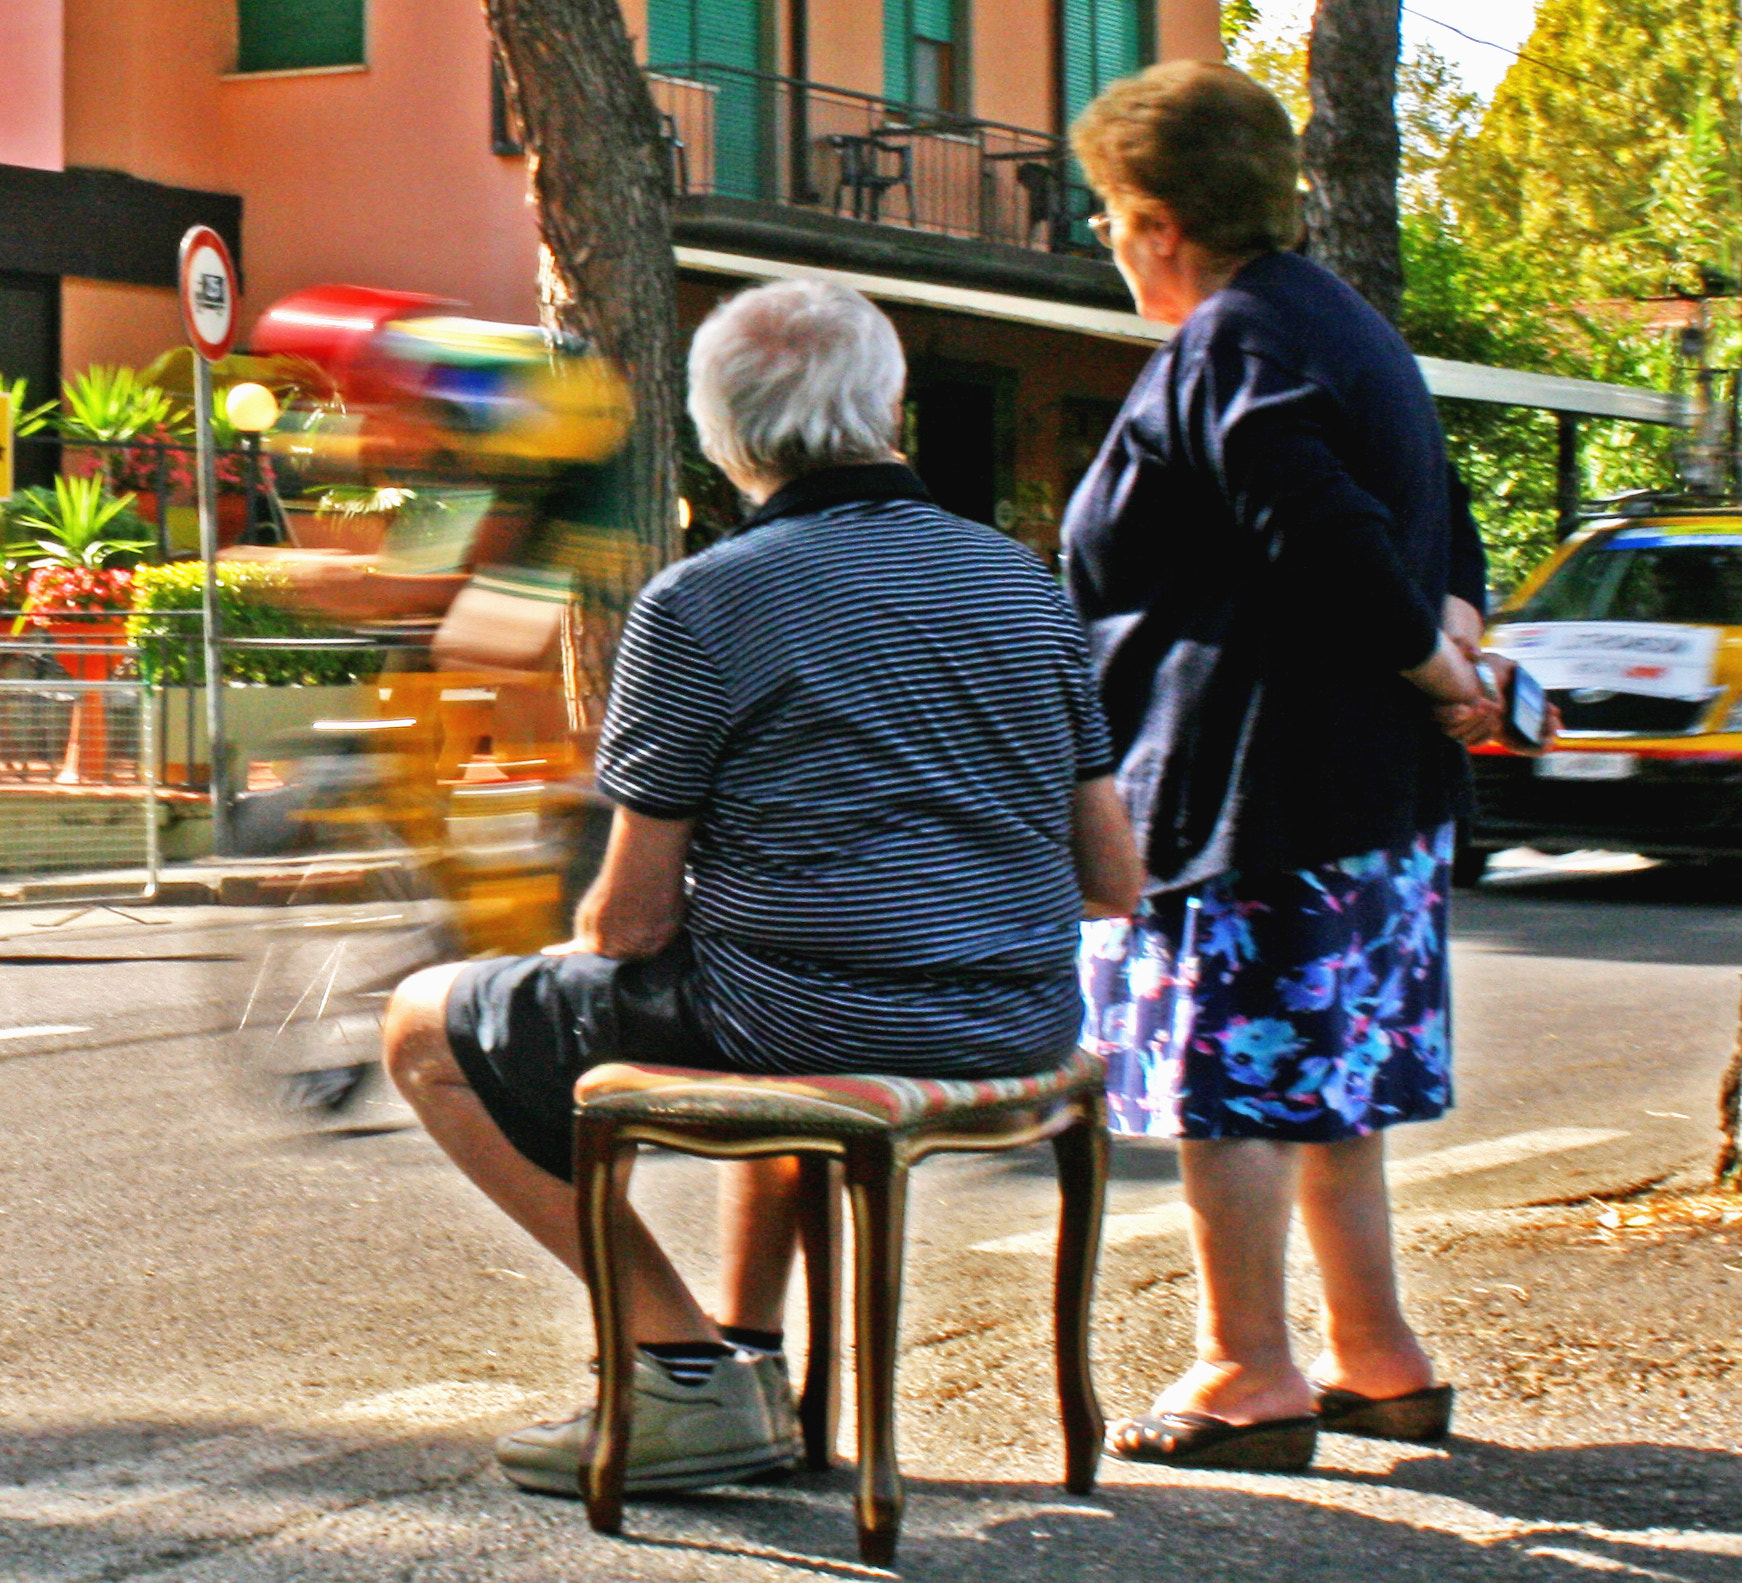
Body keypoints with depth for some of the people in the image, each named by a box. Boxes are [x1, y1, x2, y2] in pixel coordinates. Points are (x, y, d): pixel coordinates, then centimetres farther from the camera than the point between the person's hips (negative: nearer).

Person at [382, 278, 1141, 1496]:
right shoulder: (1023, 581, 8)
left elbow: (635, 919, -8)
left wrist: (583, 953, 15)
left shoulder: (699, 603, -9)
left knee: (430, 1030, 13)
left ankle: (687, 1370, 5)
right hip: (1023, 1031, 7)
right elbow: (1118, 884, 9)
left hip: (807, 1027, -7)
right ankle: (753, 1361, 34)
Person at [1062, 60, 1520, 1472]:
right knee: (1326, 1071, 16)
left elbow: (1326, 546, -25)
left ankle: (1248, 1376, 4)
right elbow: (1442, 526, 17)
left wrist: (1431, 665, -13)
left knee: (1228, 1082, -2)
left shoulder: (1225, 348, -14)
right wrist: (1455, 638, 2)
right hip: (1375, 780, 10)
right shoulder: (1345, 323, 16)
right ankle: (1377, 1358, 22)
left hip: (1253, 775, -10)